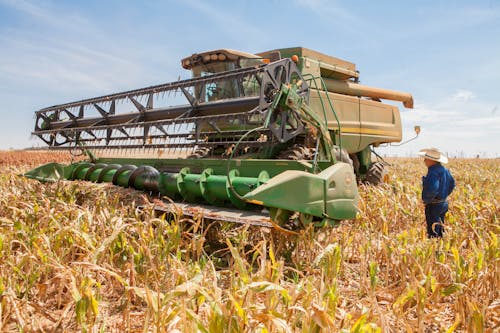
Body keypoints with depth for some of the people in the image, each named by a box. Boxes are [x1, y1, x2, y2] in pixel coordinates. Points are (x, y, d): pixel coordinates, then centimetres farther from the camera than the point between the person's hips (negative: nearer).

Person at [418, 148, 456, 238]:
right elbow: (452, 184, 20)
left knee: (433, 234, -3)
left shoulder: (433, 172, -23)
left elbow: (432, 189, -33)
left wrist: (426, 200, -18)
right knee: (440, 231, 21)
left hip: (433, 206, -10)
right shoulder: (444, 170, 8)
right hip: (443, 203, 10)